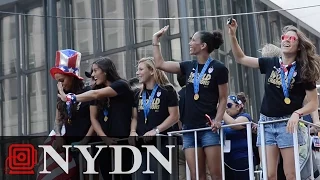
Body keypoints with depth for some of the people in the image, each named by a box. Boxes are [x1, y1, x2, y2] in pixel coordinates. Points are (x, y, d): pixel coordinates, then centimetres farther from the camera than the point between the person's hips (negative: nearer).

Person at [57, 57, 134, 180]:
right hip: (104, 143, 6)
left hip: (122, 141, -6)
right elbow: (93, 118, 6)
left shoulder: (121, 85, -7)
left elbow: (95, 94, -23)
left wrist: (70, 98, -30)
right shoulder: (96, 88, 12)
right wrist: (104, 137, -9)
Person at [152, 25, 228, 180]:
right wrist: (155, 40, 16)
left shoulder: (218, 68, -3)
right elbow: (160, 64, 14)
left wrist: (218, 119, -15)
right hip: (190, 128, 5)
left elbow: (223, 98, -2)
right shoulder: (188, 66, 12)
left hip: (209, 127, -5)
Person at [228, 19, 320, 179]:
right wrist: (232, 35, 1)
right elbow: (240, 58, 13)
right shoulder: (270, 63, 7)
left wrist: (297, 113, -19)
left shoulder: (304, 70, -2)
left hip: (287, 123, -3)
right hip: (266, 123, 3)